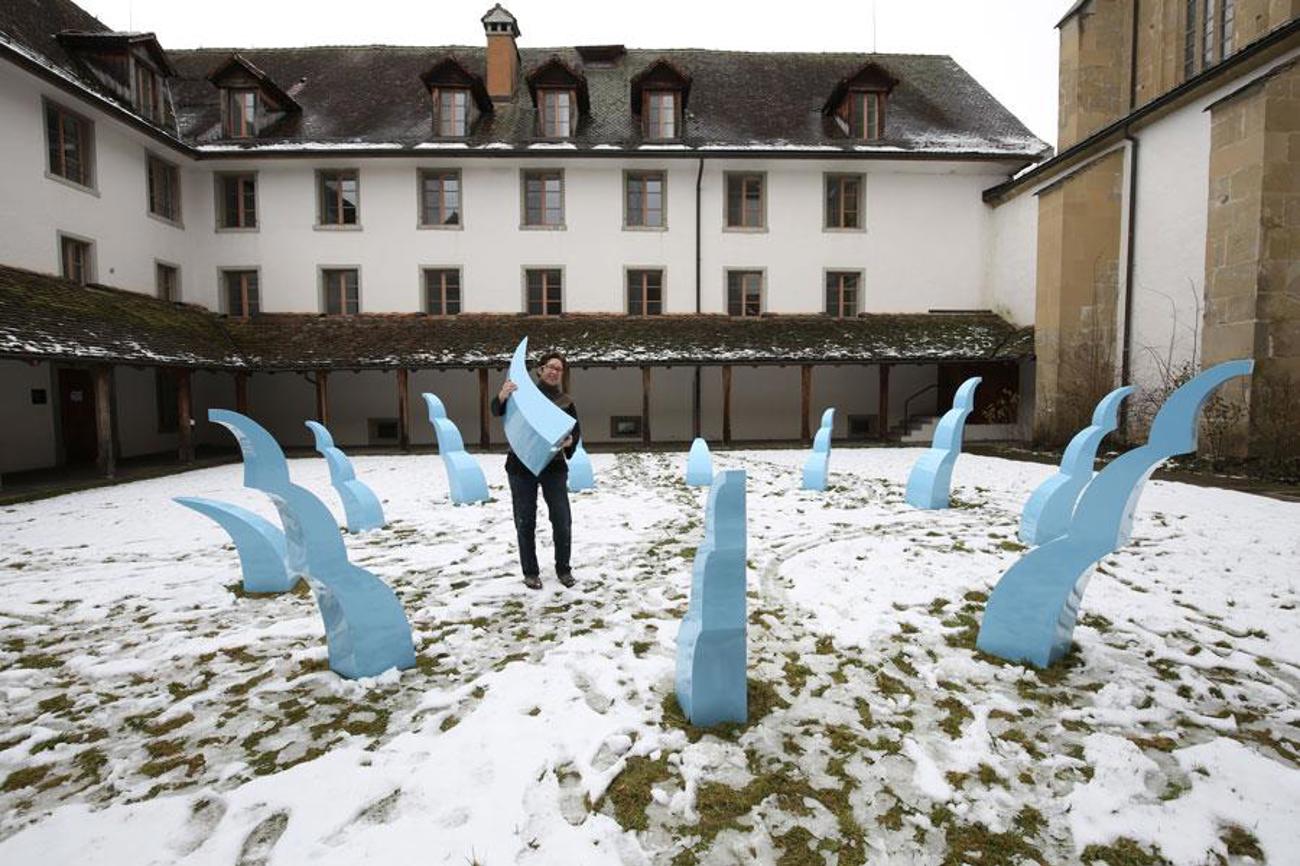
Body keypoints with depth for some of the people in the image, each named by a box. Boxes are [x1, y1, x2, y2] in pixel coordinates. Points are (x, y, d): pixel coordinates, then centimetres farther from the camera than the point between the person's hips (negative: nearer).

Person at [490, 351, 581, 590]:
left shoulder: (565, 402, 6)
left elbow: (576, 431, 4)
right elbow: (497, 411, -6)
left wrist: (570, 441, -20)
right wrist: (502, 397, -29)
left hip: (554, 466, 2)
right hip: (521, 466, -1)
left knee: (562, 521, 4)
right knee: (525, 522, 6)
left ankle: (563, 569, 22)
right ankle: (530, 572, 21)